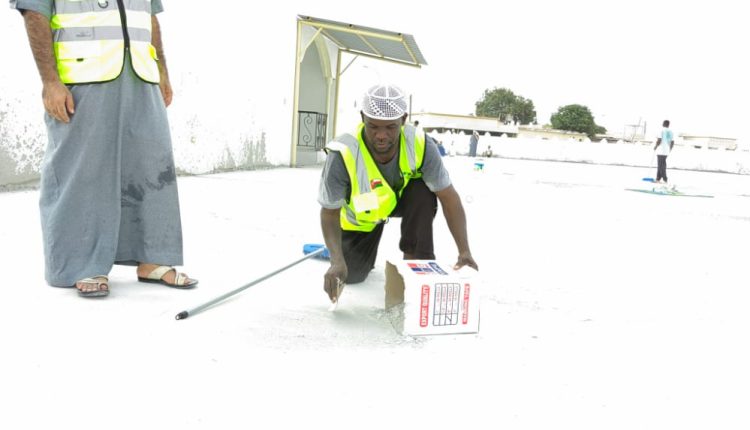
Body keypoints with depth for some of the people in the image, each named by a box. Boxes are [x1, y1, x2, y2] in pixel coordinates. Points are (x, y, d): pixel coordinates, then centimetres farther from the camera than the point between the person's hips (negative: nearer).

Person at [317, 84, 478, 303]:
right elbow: (330, 212, -26)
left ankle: (417, 260, -13)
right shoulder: (343, 155, -37)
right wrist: (337, 261, -40)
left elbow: (448, 197, -27)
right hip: (362, 216, 0)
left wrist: (464, 251, -35)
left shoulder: (420, 145, -33)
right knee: (352, 275, -3)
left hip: (403, 198, 0)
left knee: (423, 192, -33)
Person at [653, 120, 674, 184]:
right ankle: (658, 179, 18)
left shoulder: (662, 130, -8)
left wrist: (655, 146, 0)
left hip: (661, 151, -7)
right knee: (660, 165, 14)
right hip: (666, 151, 7)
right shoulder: (670, 132, 11)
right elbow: (672, 142, 12)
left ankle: (665, 180, -11)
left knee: (661, 165, -6)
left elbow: (659, 140, -16)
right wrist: (670, 150, 23)